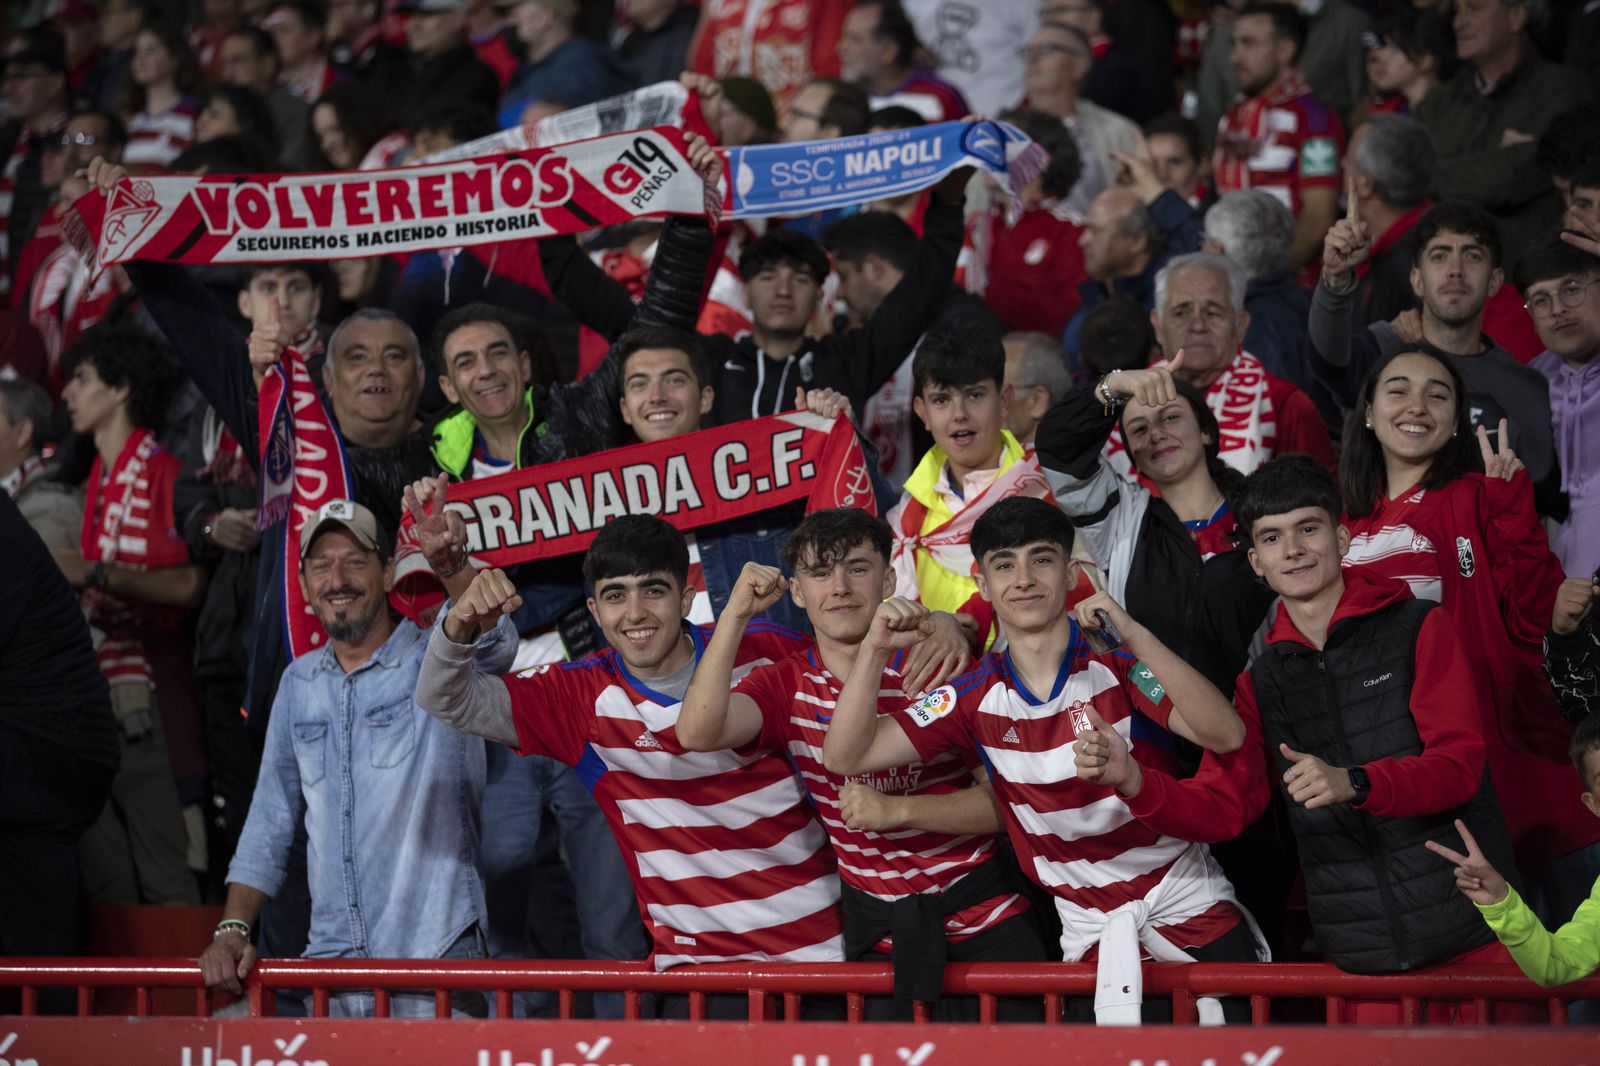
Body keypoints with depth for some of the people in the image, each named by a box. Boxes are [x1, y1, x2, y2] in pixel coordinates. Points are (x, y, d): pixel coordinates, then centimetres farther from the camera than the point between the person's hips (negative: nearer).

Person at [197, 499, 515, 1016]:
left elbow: (493, 644, -26)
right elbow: (269, 823, 18)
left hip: (436, 956, -5)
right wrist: (233, 929, 7)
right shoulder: (298, 684, 14)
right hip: (332, 964, 5)